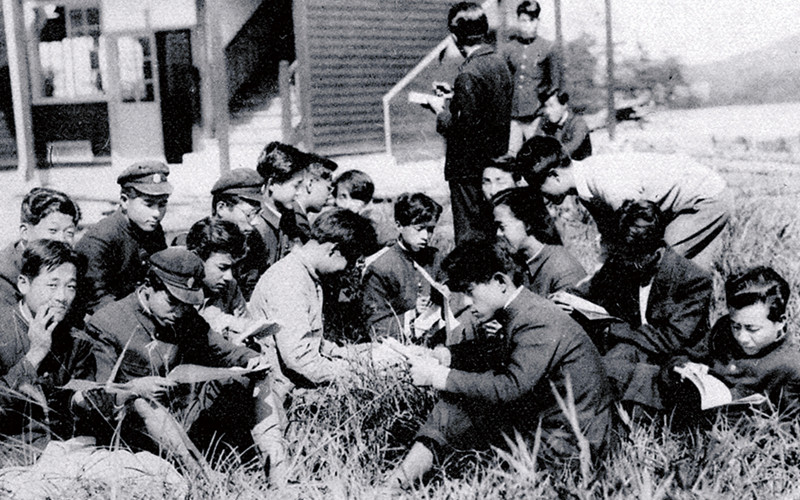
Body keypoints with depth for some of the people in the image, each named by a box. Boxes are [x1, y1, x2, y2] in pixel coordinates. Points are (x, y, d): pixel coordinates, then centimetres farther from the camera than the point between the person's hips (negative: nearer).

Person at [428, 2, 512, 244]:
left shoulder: (469, 74, -22)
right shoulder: (499, 62, 5)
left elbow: (461, 128, -23)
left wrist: (439, 110, -6)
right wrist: (453, 95, 15)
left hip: (469, 167, -9)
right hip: (495, 160, 9)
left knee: (470, 235, 0)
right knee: (492, 228, 19)